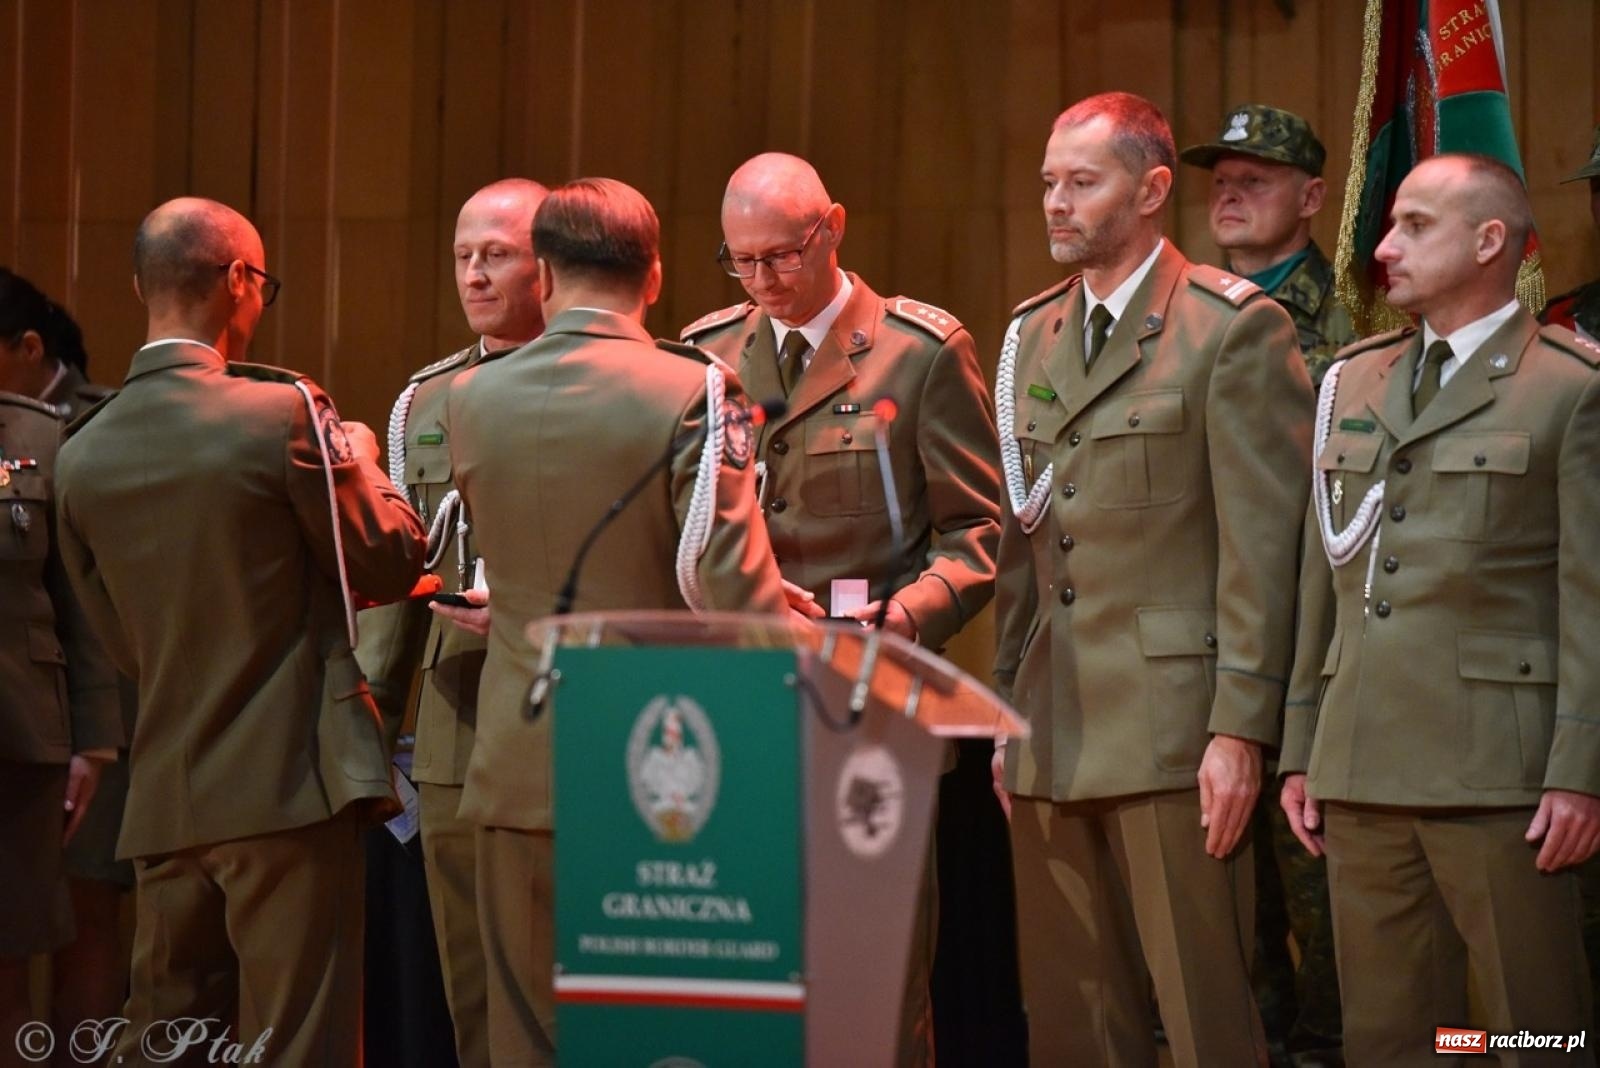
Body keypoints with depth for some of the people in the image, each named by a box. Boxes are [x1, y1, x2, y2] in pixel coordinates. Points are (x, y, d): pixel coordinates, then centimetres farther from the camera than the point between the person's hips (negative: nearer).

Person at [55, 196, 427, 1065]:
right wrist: (360, 465, 16)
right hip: (288, 789, -5)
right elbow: (389, 562, -2)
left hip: (163, 798, 5)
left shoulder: (83, 455, 5)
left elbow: (120, 640, 12)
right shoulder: (284, 414, -11)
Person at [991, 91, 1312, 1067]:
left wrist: (1240, 729, -14)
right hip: (1052, 737, 7)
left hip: (1173, 728, -7)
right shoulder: (1034, 335, 16)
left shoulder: (1237, 327, -5)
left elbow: (1261, 539, -10)